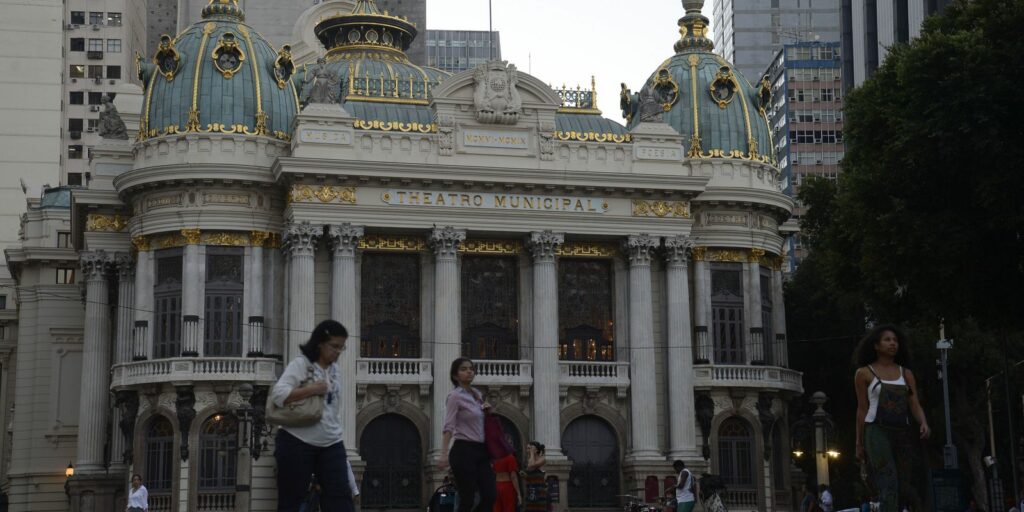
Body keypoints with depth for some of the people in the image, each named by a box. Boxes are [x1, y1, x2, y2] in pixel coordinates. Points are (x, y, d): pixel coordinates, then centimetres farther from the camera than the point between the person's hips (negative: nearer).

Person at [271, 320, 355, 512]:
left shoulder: (334, 369, 13)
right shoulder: (300, 364, -8)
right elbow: (278, 394, -19)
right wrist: (311, 389, -20)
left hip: (331, 444, 6)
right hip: (297, 443, -6)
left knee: (340, 496, -4)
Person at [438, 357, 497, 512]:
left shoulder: (477, 395, 16)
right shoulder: (455, 396, -8)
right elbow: (449, 427, -18)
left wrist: (487, 410, 8)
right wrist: (444, 453, -29)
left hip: (481, 451, 8)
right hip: (464, 451, -8)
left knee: (490, 496, -2)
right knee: (467, 500, -8)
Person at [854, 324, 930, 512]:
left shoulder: (906, 374, 13)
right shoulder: (864, 373, 4)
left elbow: (915, 406, 7)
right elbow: (862, 409, 5)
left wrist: (924, 423, -14)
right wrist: (859, 443, 5)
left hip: (902, 433, 4)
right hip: (877, 432, -4)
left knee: (902, 486, 5)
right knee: (888, 483, -18)